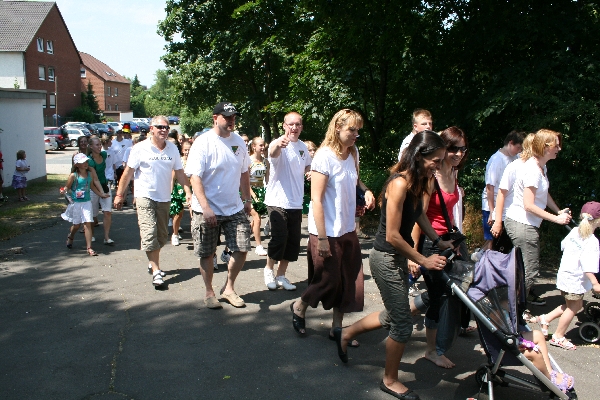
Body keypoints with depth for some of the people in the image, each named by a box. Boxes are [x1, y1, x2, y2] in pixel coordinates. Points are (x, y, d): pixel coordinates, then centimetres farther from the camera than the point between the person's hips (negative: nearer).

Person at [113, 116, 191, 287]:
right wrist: (119, 194, -3)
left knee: (162, 236, 12)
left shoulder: (172, 149, 4)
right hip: (145, 196, -4)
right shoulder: (140, 148, -6)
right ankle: (156, 271, -7)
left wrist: (188, 192, -1)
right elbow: (128, 172, -2)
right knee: (149, 234, -11)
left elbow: (180, 173, 8)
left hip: (164, 198, 4)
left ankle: (152, 262, 32)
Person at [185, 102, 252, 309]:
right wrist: (205, 207, -24)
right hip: (207, 210, -4)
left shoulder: (239, 142, 6)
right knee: (207, 254, 8)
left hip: (235, 209, 5)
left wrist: (247, 199, 13)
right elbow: (195, 177, -17)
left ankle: (229, 288, 23)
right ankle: (209, 293, 27)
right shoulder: (203, 143, -11)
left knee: (241, 249, 2)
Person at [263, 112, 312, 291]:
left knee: (293, 242, 10)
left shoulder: (303, 146, 9)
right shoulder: (278, 145, -14)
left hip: (296, 203, 7)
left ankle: (281, 275, 25)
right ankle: (269, 269, 18)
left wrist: (309, 171, 6)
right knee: (279, 239, -8)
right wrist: (278, 144, -61)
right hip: (278, 201, -7)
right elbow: (273, 153, -40)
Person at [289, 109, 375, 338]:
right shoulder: (325, 156, -16)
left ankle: (337, 327, 25)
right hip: (327, 232, -7)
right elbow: (316, 199, -18)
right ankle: (299, 307, 32)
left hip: (348, 231, 7)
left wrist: (366, 190, 2)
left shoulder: (353, 154, 6)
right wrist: (321, 238, -20)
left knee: (349, 281, 9)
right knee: (328, 280, 5)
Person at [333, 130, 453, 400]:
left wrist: (439, 241, 11)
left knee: (393, 315, 22)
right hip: (386, 258, -9)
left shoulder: (417, 181, 1)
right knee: (402, 323, 4)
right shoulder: (400, 183, -25)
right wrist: (423, 261, -18)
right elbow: (392, 236, -25)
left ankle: (345, 334, 41)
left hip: (398, 257, 9)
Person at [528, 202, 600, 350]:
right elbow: (588, 266, -26)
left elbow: (563, 245, 17)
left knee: (576, 305, 22)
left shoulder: (574, 232, 1)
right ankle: (558, 337, 19)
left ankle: (545, 319, 23)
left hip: (565, 274, 8)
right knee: (573, 307, 9)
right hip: (576, 280, -8)